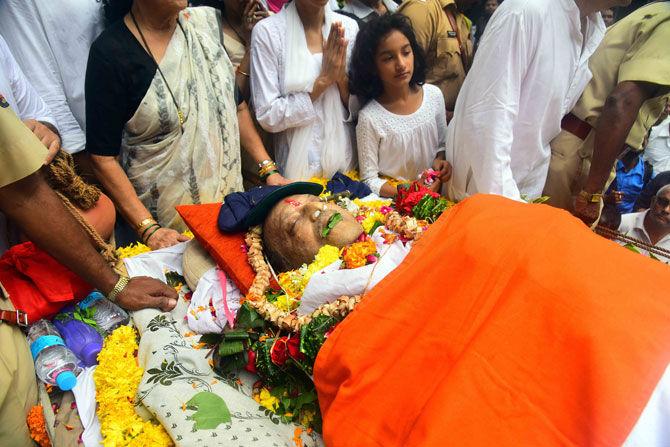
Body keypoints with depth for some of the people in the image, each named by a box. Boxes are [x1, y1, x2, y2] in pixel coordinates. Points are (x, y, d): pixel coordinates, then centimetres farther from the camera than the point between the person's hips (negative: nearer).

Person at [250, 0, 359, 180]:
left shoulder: (349, 27, 0)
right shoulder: (267, 31, -10)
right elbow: (267, 116, -14)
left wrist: (342, 77, -16)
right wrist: (323, 80, -17)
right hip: (298, 167, -3)